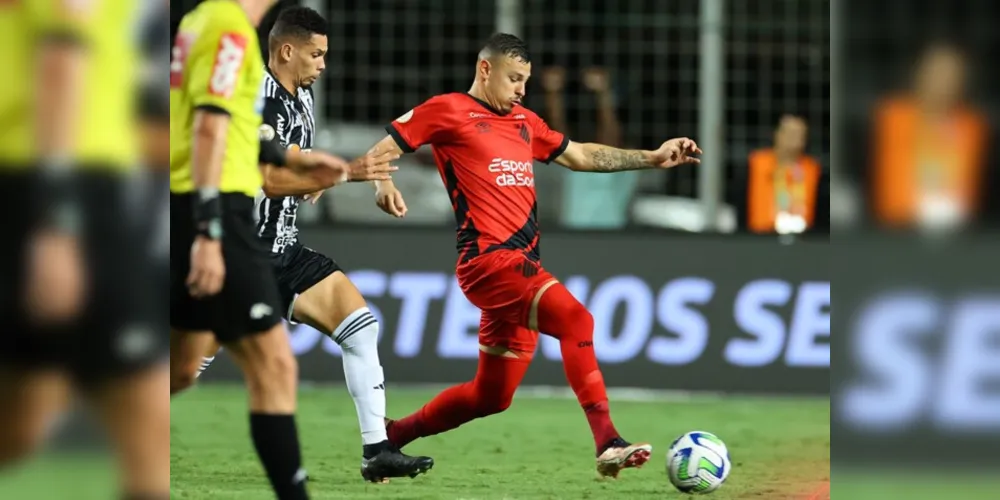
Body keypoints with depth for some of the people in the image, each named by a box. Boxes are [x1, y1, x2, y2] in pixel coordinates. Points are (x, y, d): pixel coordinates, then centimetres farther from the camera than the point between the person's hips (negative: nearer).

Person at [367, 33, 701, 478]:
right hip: (489, 260, -9)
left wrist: (653, 158, 22)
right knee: (576, 319, -29)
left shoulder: (524, 123, 21)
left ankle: (391, 435, 29)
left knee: (491, 397, 12)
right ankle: (608, 443, -37)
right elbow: (381, 149, 1)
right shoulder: (448, 111, 1)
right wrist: (383, 184, -21)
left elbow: (581, 156, 29)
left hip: (523, 267, 9)